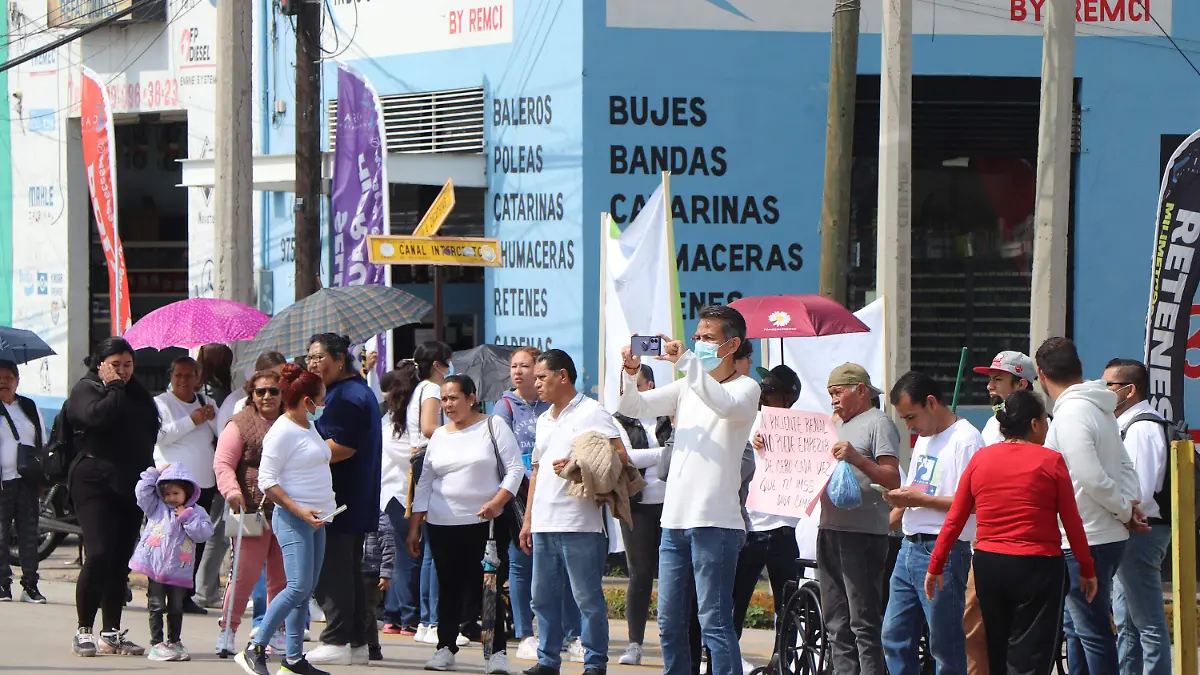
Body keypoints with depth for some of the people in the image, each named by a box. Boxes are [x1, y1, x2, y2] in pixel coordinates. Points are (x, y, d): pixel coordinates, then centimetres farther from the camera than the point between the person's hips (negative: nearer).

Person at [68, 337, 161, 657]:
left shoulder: (137, 392, 19)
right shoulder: (86, 390, -1)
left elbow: (152, 430, 17)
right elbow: (97, 416, -22)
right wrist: (114, 387, -8)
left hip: (131, 485, 6)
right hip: (95, 483, -6)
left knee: (120, 561, 7)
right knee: (99, 554, -16)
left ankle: (112, 633, 12)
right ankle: (84, 631, -8)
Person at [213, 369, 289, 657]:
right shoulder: (240, 425, 0)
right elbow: (223, 463, -6)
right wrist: (232, 492, -22)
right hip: (253, 511, -4)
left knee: (283, 577, 7)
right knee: (244, 573, -9)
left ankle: (279, 632, 17)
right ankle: (228, 629, 0)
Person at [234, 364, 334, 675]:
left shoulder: (309, 425, 14)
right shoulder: (282, 431, -13)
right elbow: (267, 481, -16)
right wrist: (299, 510, -21)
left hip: (316, 519, 9)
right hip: (293, 520, -9)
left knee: (306, 589, 6)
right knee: (298, 586, -17)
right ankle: (254, 649, -12)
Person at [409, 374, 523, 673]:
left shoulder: (493, 427, 0)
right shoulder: (438, 436, 13)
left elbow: (515, 468, -4)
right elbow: (424, 483, 15)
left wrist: (497, 502, -18)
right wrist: (414, 528, 11)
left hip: (485, 523, -4)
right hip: (442, 525, 4)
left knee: (488, 587, -6)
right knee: (450, 589, 6)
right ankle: (445, 649, 11)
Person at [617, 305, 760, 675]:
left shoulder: (746, 388, -1)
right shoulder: (687, 387, 18)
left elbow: (726, 406, -24)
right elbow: (632, 407, 13)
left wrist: (687, 361, -26)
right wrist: (631, 371, -7)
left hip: (715, 522, -7)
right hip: (675, 519, 7)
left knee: (715, 623, -10)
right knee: (670, 623, 10)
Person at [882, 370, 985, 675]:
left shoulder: (966, 440, -11)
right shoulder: (924, 439, 19)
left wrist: (920, 499, -17)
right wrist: (901, 498, 5)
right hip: (910, 547, 9)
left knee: (946, 645, -4)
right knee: (895, 638, 10)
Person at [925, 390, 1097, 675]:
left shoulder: (980, 459, 5)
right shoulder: (1051, 461, -6)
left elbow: (954, 520, 6)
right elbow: (1072, 523, -4)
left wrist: (936, 565, 13)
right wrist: (1087, 570, 6)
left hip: (988, 564, 5)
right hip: (1037, 566, -4)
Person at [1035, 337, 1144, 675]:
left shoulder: (1071, 415, -18)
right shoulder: (1102, 410, 13)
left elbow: (1092, 478, -23)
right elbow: (1125, 466, 17)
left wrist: (1125, 510, -8)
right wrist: (1130, 505, 2)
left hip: (1086, 542, -10)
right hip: (1108, 536, 10)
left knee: (1093, 633, -6)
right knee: (1075, 626, 19)